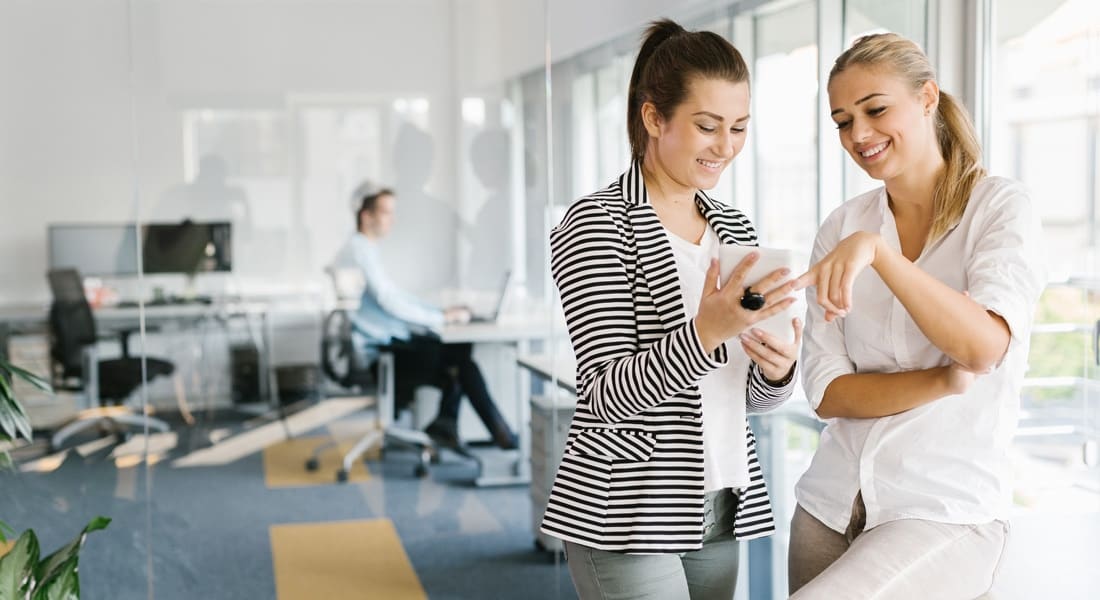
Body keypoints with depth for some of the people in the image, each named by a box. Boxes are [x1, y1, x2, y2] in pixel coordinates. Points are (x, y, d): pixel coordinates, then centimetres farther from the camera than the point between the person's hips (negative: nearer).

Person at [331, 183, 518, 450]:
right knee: (460, 357, -12)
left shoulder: (365, 249, 18)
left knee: (461, 349, 2)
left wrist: (441, 312, 10)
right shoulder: (360, 250, -15)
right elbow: (390, 302, -23)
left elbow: (396, 295, 22)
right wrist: (442, 318, -17)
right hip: (376, 351, -10)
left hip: (385, 344, 10)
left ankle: (444, 426, 1)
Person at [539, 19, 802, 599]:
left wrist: (776, 367, -9)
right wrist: (705, 332, -34)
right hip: (627, 515, -7)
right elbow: (605, 393, -18)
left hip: (721, 507, 7)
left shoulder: (734, 229, 10)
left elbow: (749, 393, 14)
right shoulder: (596, 223, -10)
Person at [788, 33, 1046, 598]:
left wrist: (877, 250, -31)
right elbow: (827, 394, -2)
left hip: (947, 511, -4)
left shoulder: (1000, 206, -4)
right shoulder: (841, 227, 5)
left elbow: (983, 346, -21)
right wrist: (944, 381, -16)